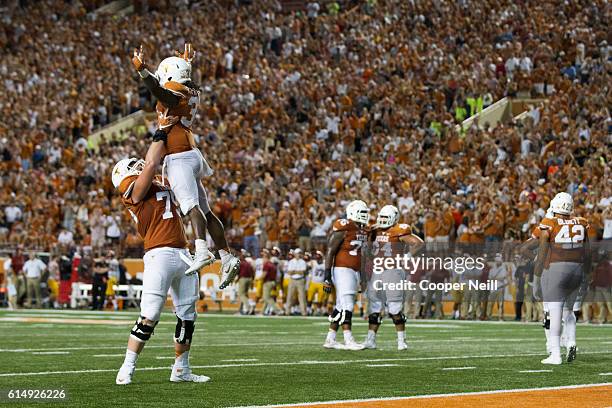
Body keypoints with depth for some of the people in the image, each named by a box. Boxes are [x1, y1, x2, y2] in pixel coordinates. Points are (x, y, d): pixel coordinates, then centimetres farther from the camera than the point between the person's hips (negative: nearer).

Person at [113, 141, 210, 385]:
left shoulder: (162, 189, 21)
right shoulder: (135, 191, -2)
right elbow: (151, 163, -13)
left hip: (183, 255, 8)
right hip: (160, 255, -8)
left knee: (187, 317, 11)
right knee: (149, 316, -12)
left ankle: (181, 370, 20)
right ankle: (127, 369, -6)